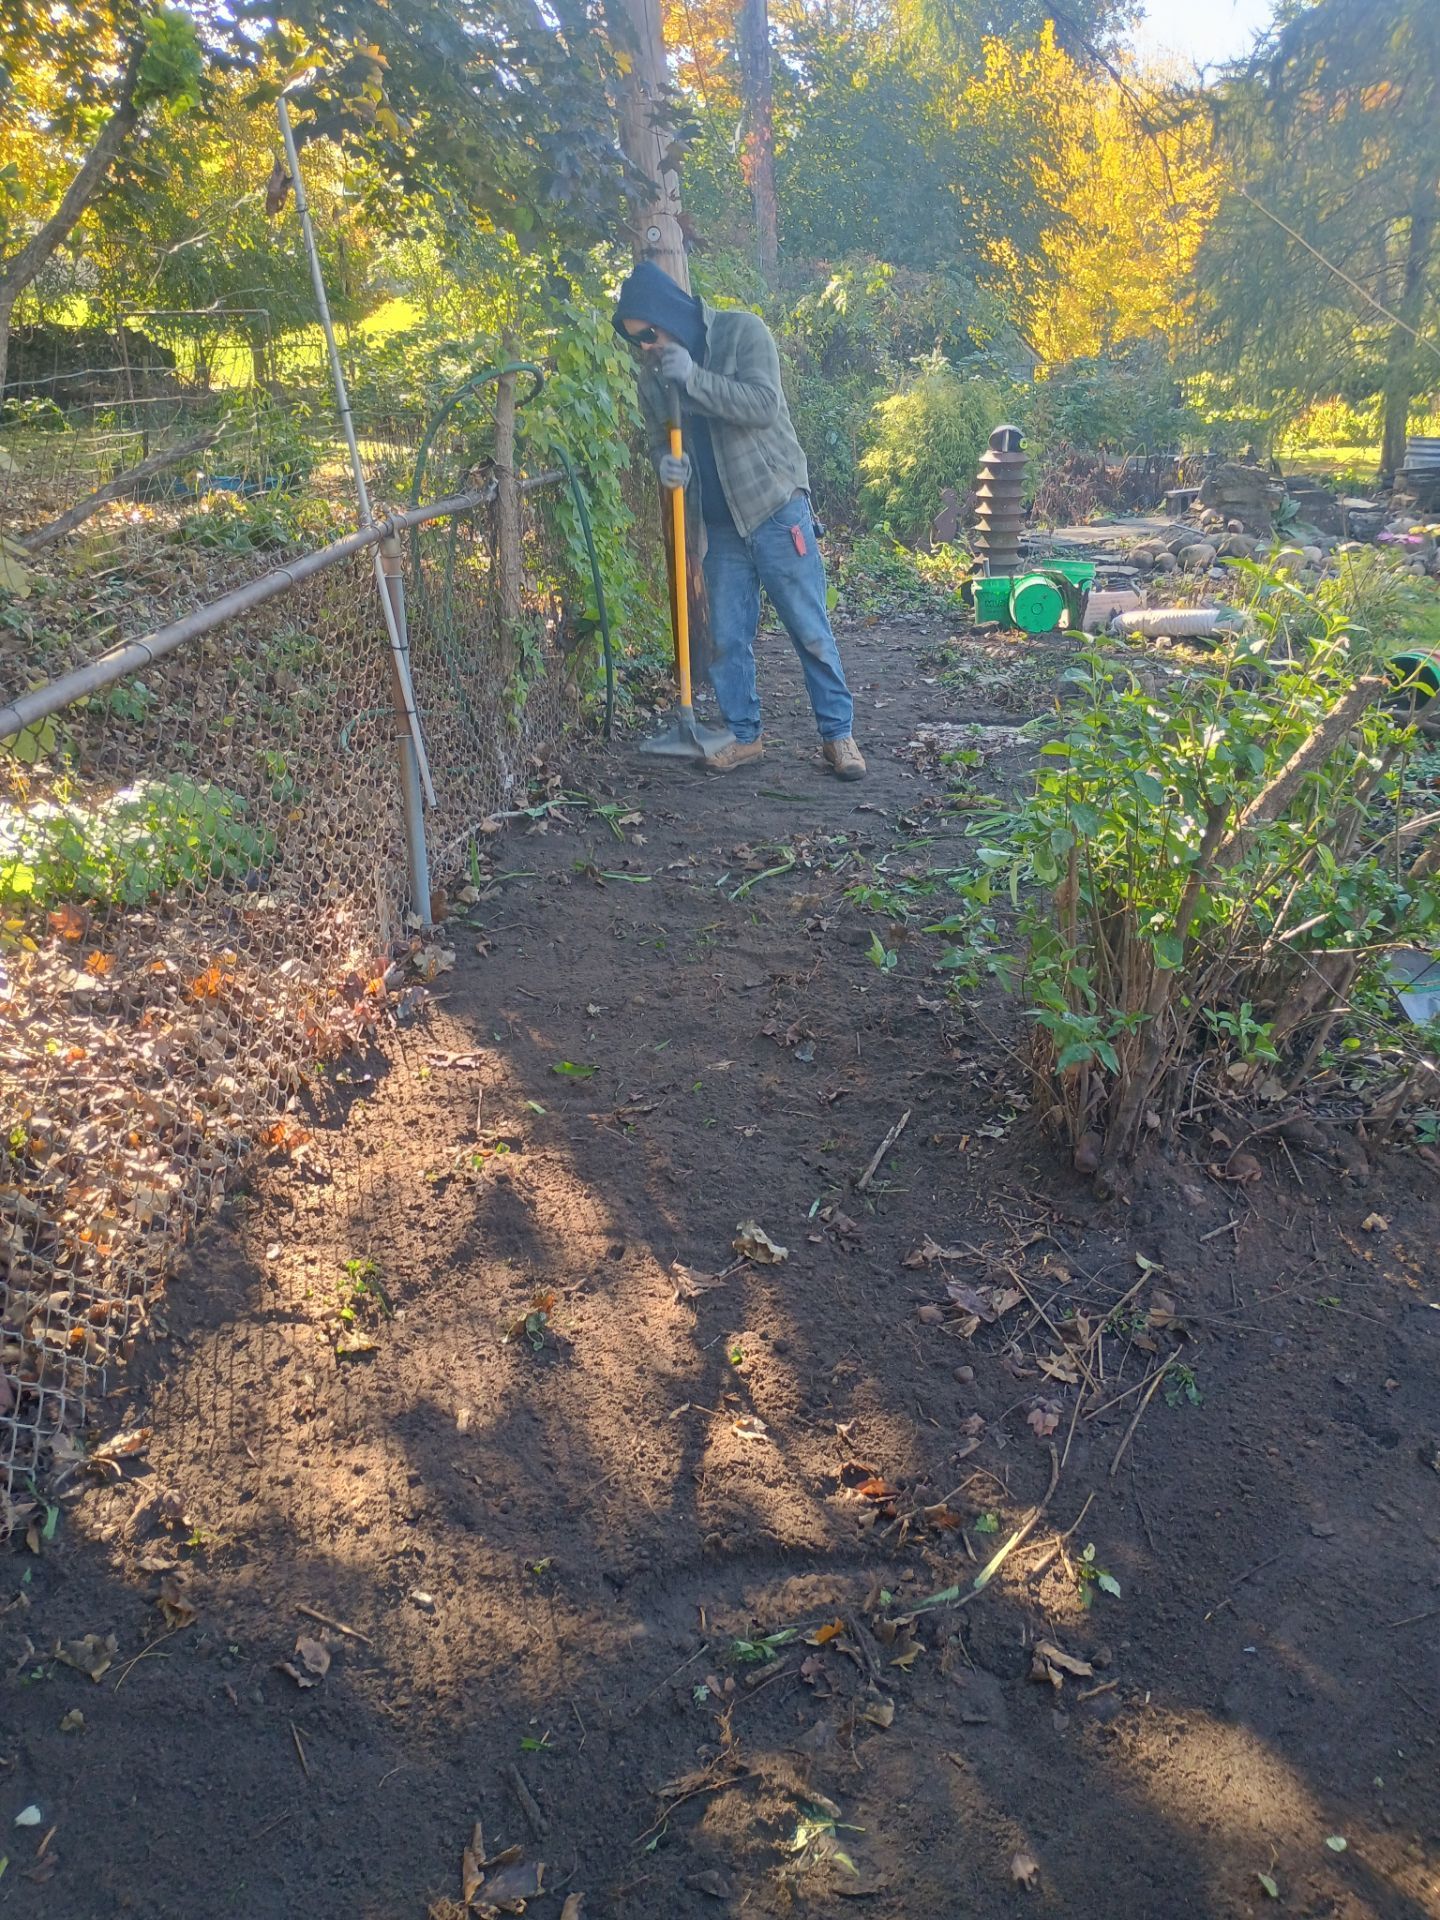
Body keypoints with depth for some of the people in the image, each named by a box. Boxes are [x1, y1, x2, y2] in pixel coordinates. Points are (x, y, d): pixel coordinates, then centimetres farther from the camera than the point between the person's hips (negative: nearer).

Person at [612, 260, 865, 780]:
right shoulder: (651, 370, 5)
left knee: (810, 628, -2)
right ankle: (744, 734, 20)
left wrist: (693, 377, -27)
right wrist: (665, 461, -9)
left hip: (775, 506, -5)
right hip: (717, 522, 5)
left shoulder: (742, 331, -9)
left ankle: (838, 732, 6)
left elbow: (763, 405, -21)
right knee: (727, 636, 7)